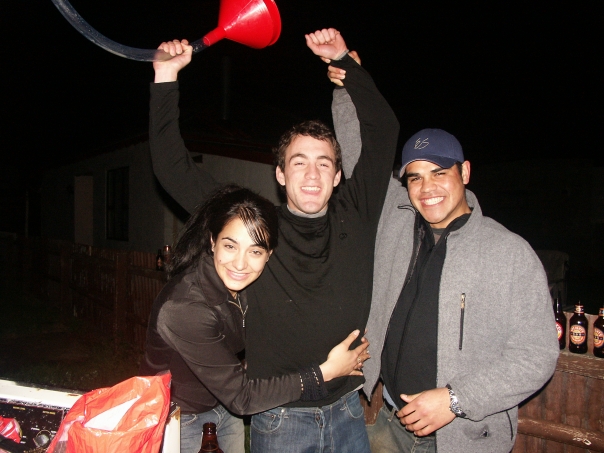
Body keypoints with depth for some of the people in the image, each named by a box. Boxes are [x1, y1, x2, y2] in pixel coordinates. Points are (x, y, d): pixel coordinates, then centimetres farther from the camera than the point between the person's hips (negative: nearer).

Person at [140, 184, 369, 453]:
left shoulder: (241, 286, -16)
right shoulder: (183, 309, -35)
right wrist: (324, 372, -26)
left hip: (224, 406, 5)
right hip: (177, 418, -5)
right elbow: (241, 397, -28)